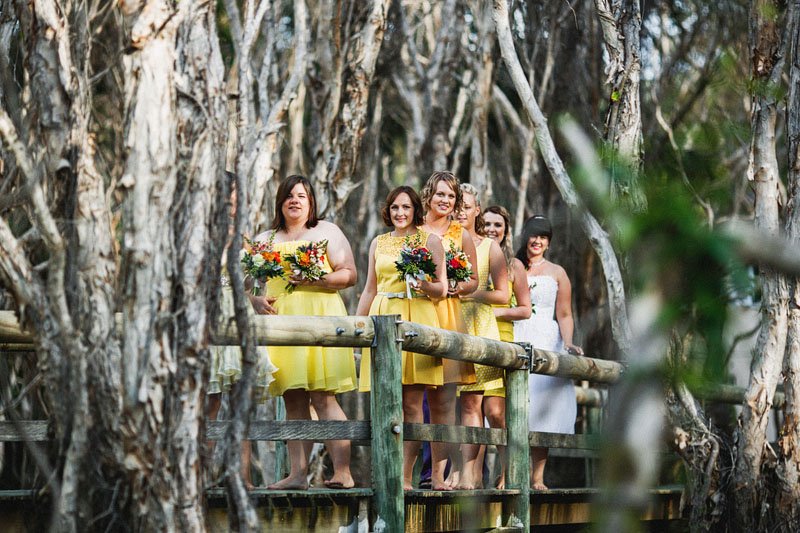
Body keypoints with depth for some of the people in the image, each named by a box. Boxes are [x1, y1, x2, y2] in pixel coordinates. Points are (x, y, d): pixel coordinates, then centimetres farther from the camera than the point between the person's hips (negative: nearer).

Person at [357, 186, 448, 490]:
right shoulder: (378, 243, 17)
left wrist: (425, 286, -17)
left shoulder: (429, 241, 8)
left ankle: (406, 476, -6)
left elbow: (442, 288, 5)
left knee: (412, 404, -6)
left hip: (417, 320, -3)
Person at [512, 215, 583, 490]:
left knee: (541, 405, -9)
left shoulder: (556, 272, 13)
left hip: (544, 343, -1)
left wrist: (568, 342, -8)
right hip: (513, 340, 1)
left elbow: (564, 315, 6)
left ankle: (537, 477, -9)